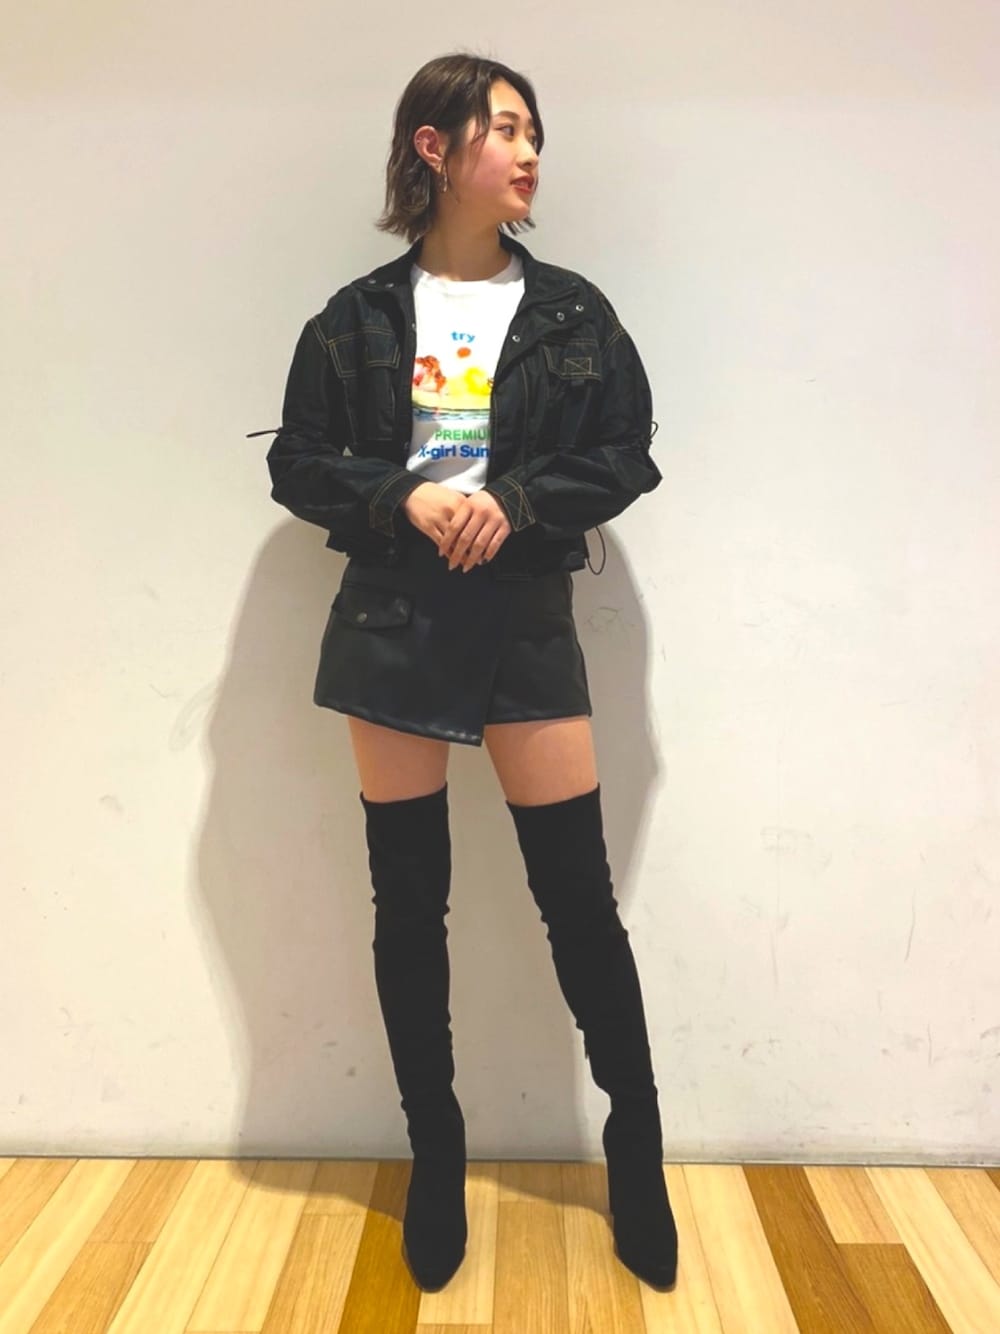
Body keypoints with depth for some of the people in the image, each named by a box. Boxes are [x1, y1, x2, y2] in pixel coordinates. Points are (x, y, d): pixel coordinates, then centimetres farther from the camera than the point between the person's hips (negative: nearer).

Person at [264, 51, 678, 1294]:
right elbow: (297, 463, 4)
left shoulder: (572, 311, 6)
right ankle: (435, 1153, 27)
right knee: (408, 899, 6)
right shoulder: (357, 317, 4)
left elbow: (626, 454, 4)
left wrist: (515, 504, -13)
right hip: (391, 623, 0)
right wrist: (404, 502, -14)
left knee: (577, 891, 2)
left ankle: (636, 1142, 24)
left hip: (527, 621, 0)